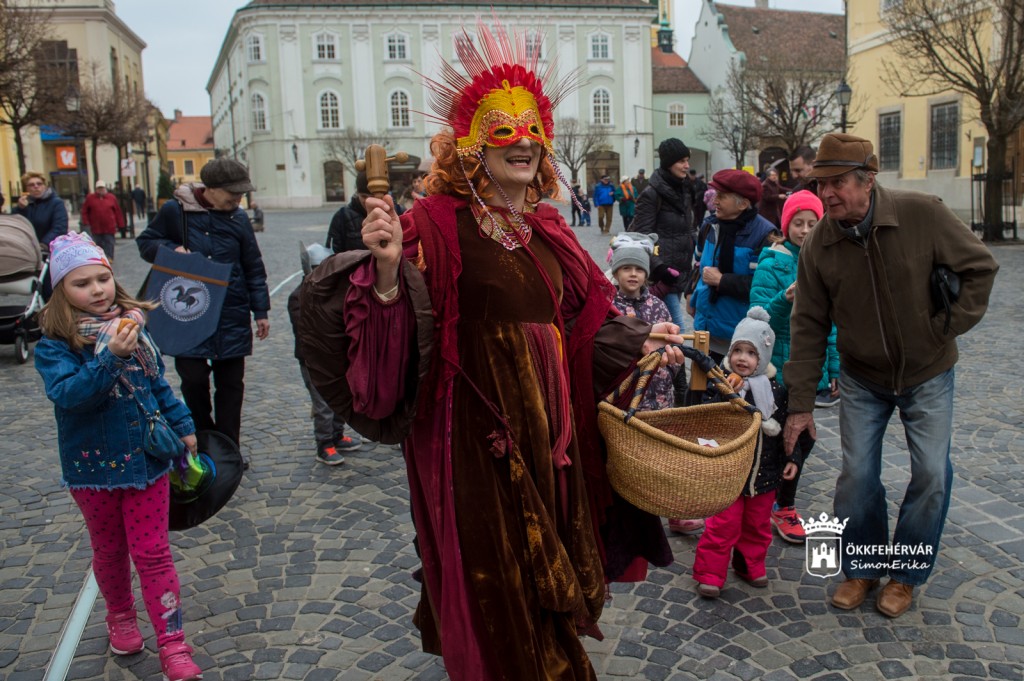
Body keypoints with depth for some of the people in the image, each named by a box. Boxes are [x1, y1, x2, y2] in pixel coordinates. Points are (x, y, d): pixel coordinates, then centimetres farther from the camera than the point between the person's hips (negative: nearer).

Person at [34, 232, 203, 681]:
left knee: (152, 553, 4)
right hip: (94, 467, -1)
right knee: (109, 551, 19)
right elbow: (66, 393, -30)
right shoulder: (54, 346, -13)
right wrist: (109, 357, -42)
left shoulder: (132, 325, -3)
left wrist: (182, 425, 14)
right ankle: (121, 617, 43)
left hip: (146, 458, 2)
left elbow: (158, 383, 10)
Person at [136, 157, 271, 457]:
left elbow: (254, 268, 9)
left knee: (231, 384, 7)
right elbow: (145, 242, 8)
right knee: (193, 381, -3)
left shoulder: (238, 218, 4)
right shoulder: (175, 211, -3)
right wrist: (170, 249, -14)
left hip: (232, 318, 2)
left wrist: (260, 311, 6)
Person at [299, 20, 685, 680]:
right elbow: (396, 345, -19)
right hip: (474, 428, -7)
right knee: (493, 580, 6)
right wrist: (387, 269, -36)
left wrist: (638, 340, 5)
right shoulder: (437, 224, -12)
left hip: (548, 422, 7)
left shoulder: (548, 228, 9)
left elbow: (587, 318, 17)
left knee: (551, 549, 22)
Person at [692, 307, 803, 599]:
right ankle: (710, 573, 12)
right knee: (723, 525, 0)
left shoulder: (775, 390, -1)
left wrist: (792, 457, 3)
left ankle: (750, 566, 36)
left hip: (765, 473, 3)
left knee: (757, 525, 17)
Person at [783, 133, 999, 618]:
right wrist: (801, 404, -9)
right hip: (862, 379, 1)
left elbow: (980, 266, -7)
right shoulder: (818, 246, -14)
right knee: (856, 476, 1)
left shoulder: (922, 215, -20)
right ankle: (862, 569, 23)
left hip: (927, 374, -1)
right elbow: (809, 326, -9)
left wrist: (951, 325, -14)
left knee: (931, 476, 2)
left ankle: (906, 574, 22)